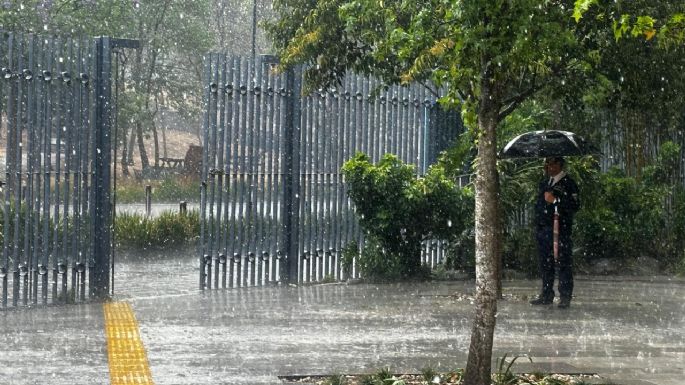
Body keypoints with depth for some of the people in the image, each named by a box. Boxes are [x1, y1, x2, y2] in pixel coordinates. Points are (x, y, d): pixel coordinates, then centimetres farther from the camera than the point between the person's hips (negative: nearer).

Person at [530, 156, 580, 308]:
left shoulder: (568, 184, -5)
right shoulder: (544, 183, 20)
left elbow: (575, 205, -14)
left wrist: (555, 200, -18)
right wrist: (537, 225, 20)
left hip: (560, 229, -7)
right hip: (543, 230, 7)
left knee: (563, 264, -4)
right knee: (545, 263, 10)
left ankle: (565, 297, 0)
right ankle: (547, 295, 19)